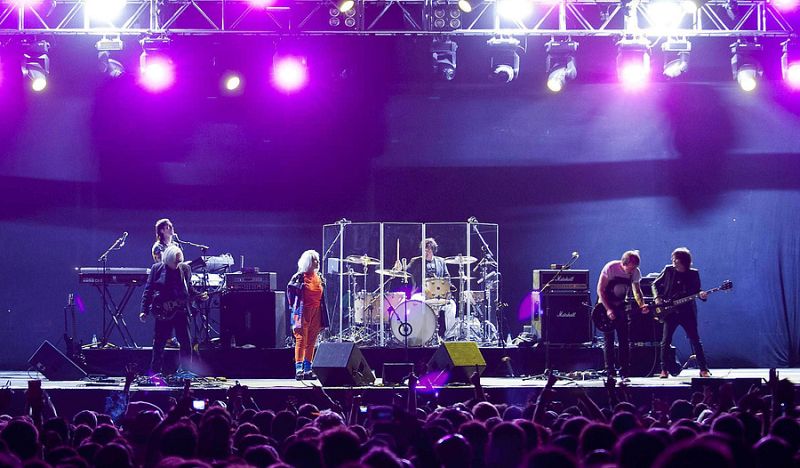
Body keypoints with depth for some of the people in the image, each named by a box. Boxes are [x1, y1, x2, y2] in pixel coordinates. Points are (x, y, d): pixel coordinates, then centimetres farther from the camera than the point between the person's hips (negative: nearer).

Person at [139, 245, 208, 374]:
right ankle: (155, 372, 11)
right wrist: (144, 310, -4)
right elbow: (148, 290, 1)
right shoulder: (157, 268, -1)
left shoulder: (185, 269, 6)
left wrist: (199, 295, -3)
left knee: (186, 342, -1)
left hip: (180, 309, 2)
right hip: (163, 312, -2)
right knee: (159, 343, 2)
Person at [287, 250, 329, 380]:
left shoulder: (319, 278, 13)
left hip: (316, 313, 6)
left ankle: (308, 370, 11)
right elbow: (290, 290, -1)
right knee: (301, 340, -9)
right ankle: (299, 369, -12)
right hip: (303, 312, -6)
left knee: (311, 342, 7)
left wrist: (323, 317, 16)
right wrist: (294, 306, -2)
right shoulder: (300, 277, -7)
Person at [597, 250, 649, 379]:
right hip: (606, 307, -4)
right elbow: (600, 290, -16)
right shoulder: (610, 268, -21)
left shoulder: (635, 272, -8)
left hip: (621, 307, 4)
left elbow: (637, 290, 5)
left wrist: (642, 305, -14)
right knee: (609, 341, -6)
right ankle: (610, 372, -3)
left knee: (624, 341, 0)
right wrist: (608, 310, -21)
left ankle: (625, 372, 4)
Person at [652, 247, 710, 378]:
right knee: (665, 341, -3)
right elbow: (655, 284, 11)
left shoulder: (693, 274, 1)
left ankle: (703, 369, 3)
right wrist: (658, 298, -4)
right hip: (670, 312, 1)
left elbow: (696, 291, 7)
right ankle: (664, 370, 6)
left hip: (687, 312, -1)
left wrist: (701, 295, -15)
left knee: (695, 341, -2)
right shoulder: (668, 270, 2)